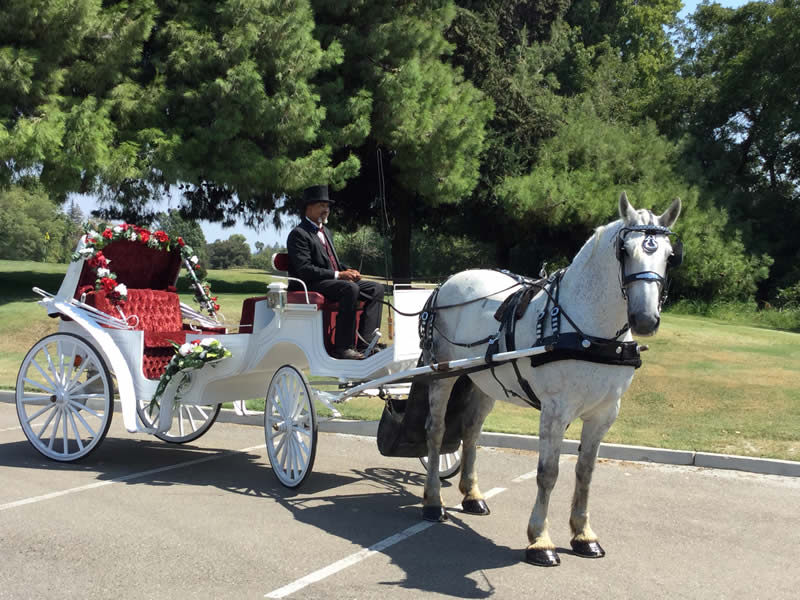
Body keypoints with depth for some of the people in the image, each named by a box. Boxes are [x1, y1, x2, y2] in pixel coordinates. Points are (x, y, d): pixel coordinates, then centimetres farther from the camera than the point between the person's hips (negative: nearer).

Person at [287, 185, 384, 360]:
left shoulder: (326, 232, 24)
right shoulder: (298, 234, -7)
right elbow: (304, 269, -17)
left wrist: (348, 271, 3)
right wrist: (337, 275, -21)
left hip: (333, 281, 9)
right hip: (310, 286, -9)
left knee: (376, 288, -4)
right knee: (350, 288, -34)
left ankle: (364, 344, -13)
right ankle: (342, 348, -33)